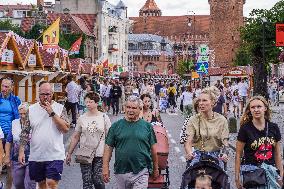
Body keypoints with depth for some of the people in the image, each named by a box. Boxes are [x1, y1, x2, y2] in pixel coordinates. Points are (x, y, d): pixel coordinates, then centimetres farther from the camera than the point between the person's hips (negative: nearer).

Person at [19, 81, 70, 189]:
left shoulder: (60, 108, -1)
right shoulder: (31, 109, 4)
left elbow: (66, 129, -12)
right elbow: (25, 132, 6)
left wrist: (52, 113, -16)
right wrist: (21, 151, -1)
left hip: (55, 155, -3)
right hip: (36, 156, 3)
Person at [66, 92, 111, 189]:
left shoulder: (104, 117, -1)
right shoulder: (82, 118, 4)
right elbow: (75, 137, 9)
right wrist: (69, 153, 8)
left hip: (99, 155, -2)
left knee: (98, 180, -7)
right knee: (87, 181, 0)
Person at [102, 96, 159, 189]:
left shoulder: (147, 126, 4)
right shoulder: (116, 126, 3)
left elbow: (153, 149, 9)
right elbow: (108, 148, 3)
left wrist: (155, 168, 12)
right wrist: (105, 168, -3)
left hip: (141, 173, -1)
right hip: (121, 172, 1)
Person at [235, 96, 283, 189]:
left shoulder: (274, 128, 5)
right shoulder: (245, 129, -5)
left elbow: (277, 154, 11)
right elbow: (238, 155, -3)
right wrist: (237, 177, -6)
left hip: (270, 170, 3)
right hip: (250, 170, -3)